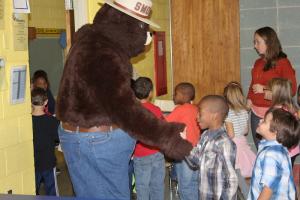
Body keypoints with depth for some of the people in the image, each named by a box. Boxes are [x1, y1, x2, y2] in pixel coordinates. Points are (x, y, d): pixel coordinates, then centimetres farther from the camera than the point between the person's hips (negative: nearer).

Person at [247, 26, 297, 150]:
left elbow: (291, 89, -9)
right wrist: (249, 99, 6)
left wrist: (265, 89, -11)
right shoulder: (258, 63, 13)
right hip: (256, 113, 6)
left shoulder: (282, 62, -6)